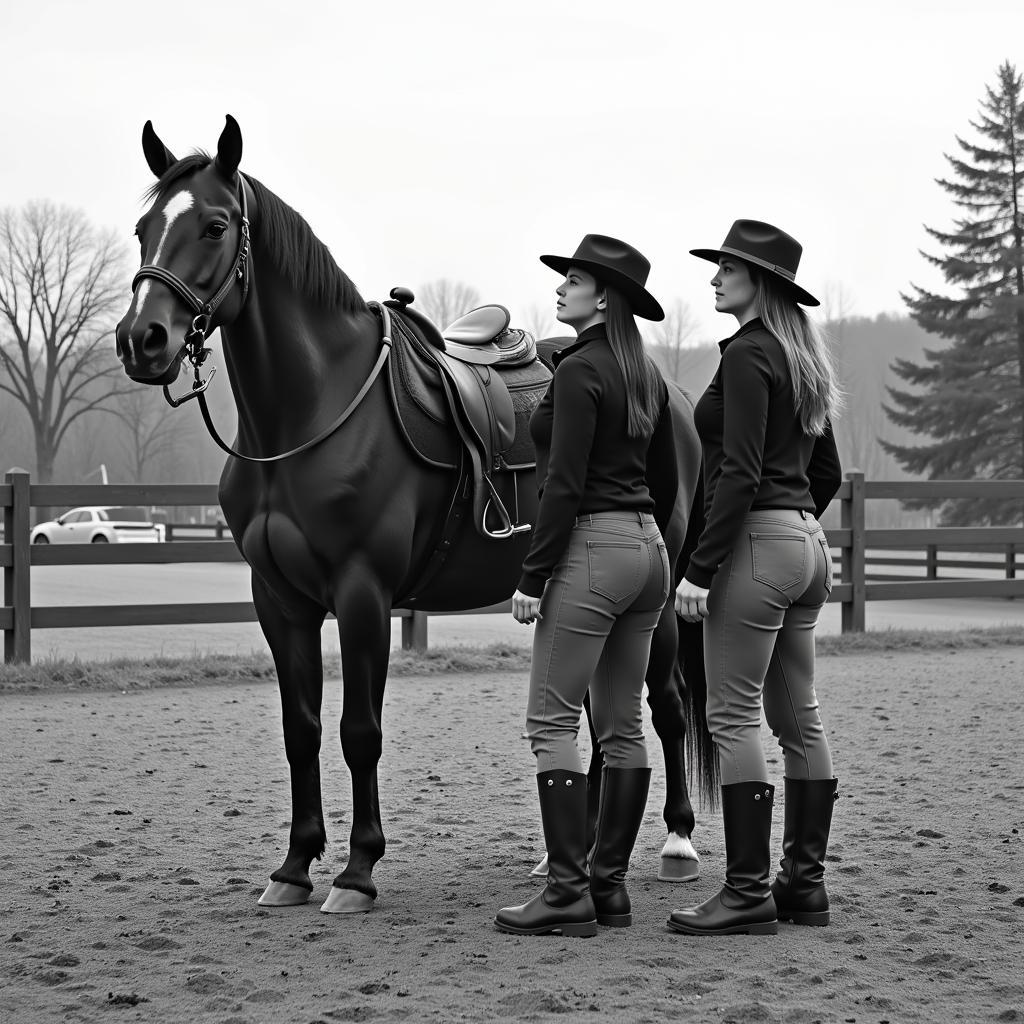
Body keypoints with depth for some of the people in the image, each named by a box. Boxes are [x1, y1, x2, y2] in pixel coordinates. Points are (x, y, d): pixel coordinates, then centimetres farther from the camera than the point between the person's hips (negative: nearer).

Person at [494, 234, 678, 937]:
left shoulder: (579, 371, -13)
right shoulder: (646, 373, 13)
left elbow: (565, 484, -18)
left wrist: (533, 577, -15)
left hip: (592, 549, -9)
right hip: (649, 549, 9)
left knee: (552, 721, -4)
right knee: (623, 725, 11)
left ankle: (569, 894, -6)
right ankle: (611, 884, 16)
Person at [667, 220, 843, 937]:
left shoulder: (747, 354, -12)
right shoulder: (804, 359, 15)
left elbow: (739, 473, -20)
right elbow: (828, 473, 20)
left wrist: (700, 568, -20)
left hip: (756, 545, -10)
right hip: (808, 543, 10)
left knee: (734, 717, -6)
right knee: (799, 717, 11)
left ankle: (749, 894, -5)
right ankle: (806, 883, 17)